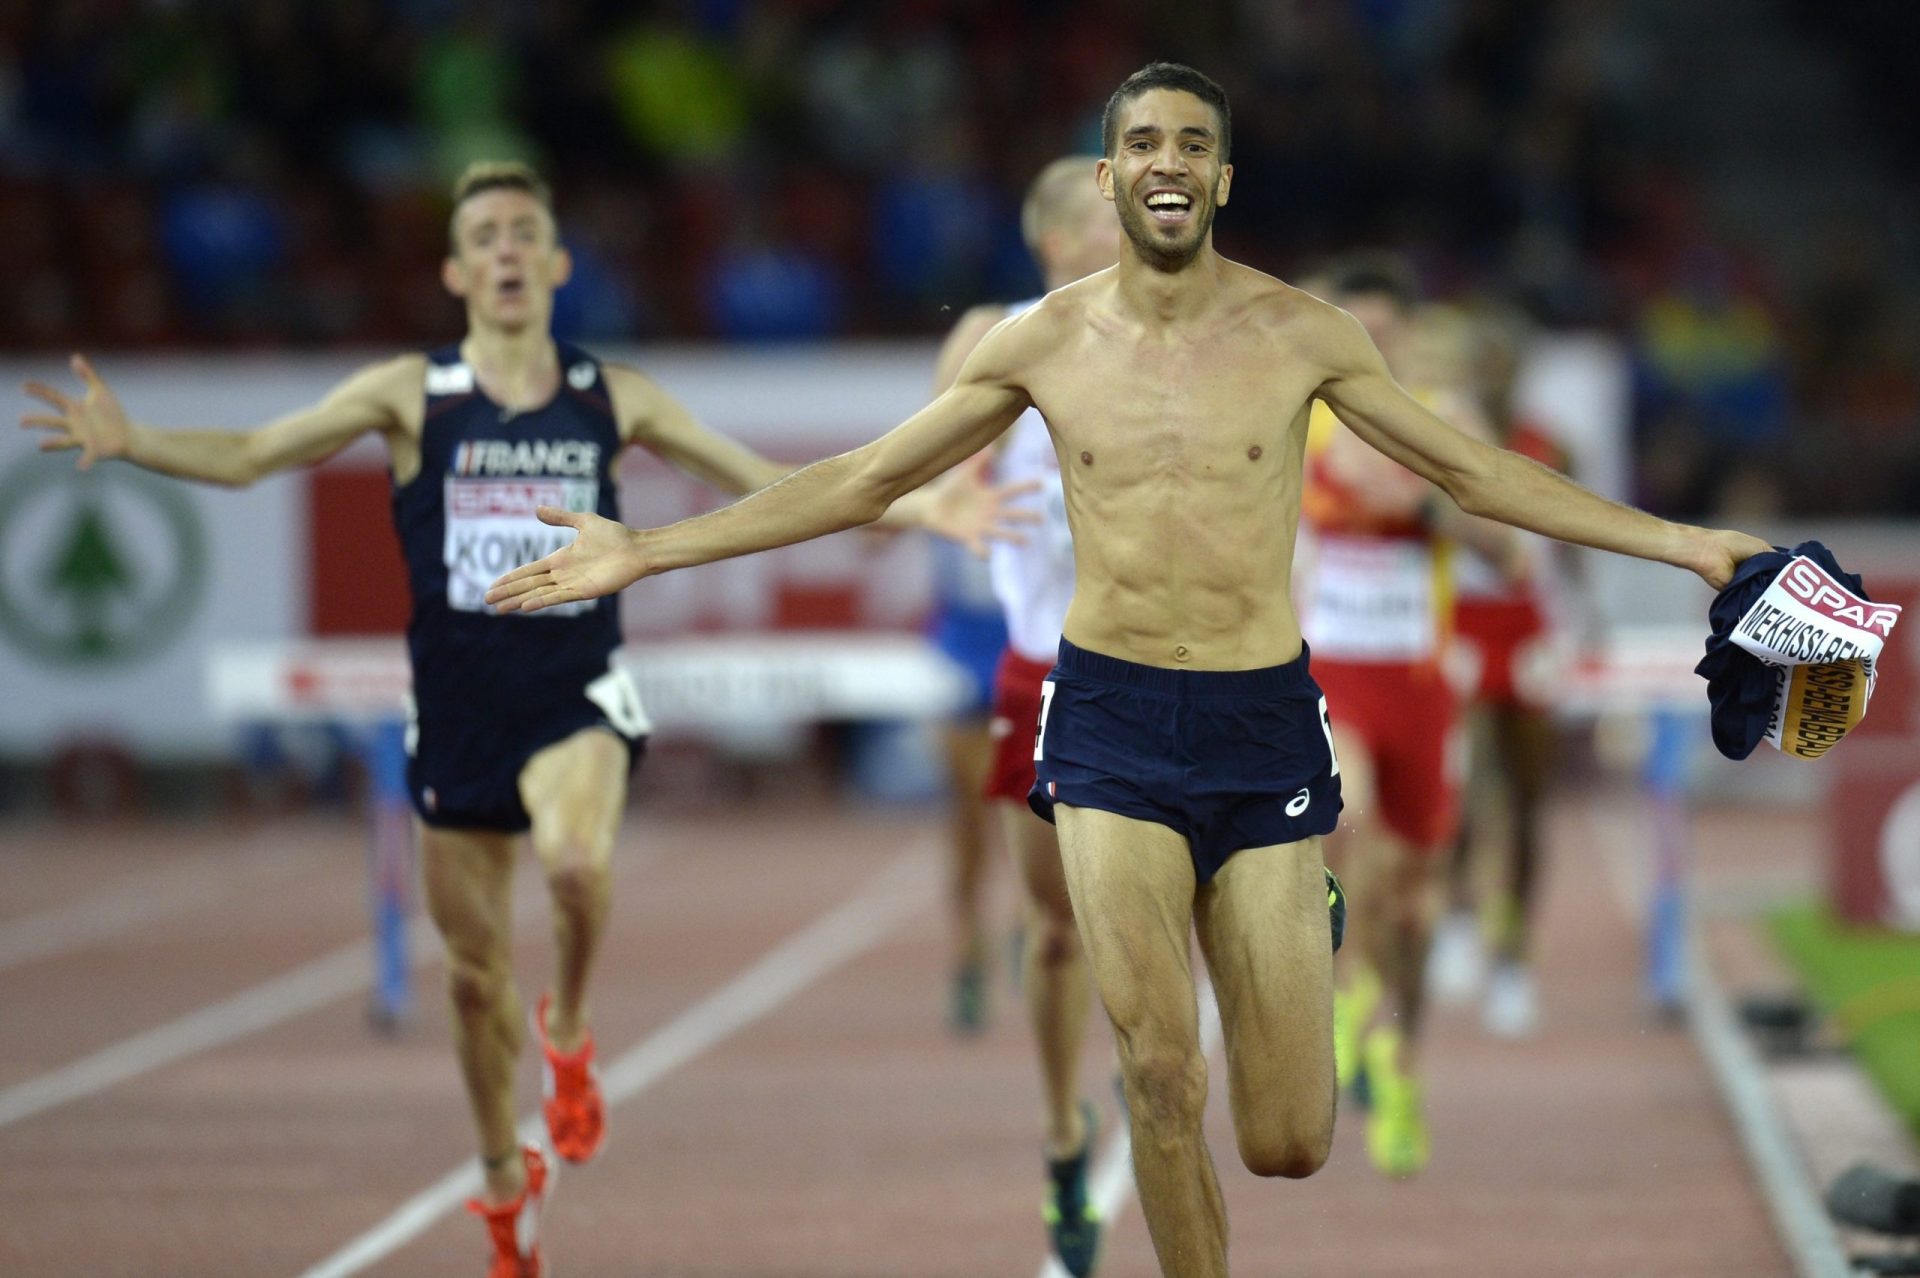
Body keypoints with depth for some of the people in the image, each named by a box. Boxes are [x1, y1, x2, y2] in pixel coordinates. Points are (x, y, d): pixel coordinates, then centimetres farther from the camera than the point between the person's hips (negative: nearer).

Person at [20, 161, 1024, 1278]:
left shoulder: (614, 399, 5)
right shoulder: (411, 396, 1)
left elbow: (764, 483, 11)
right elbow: (250, 455, -2)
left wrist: (917, 510, 3)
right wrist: (130, 442, -20)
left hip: (578, 693, -1)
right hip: (458, 710, 1)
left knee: (577, 855, -34)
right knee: (476, 964, 8)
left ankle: (571, 1030, -3)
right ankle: (506, 1179, 31)